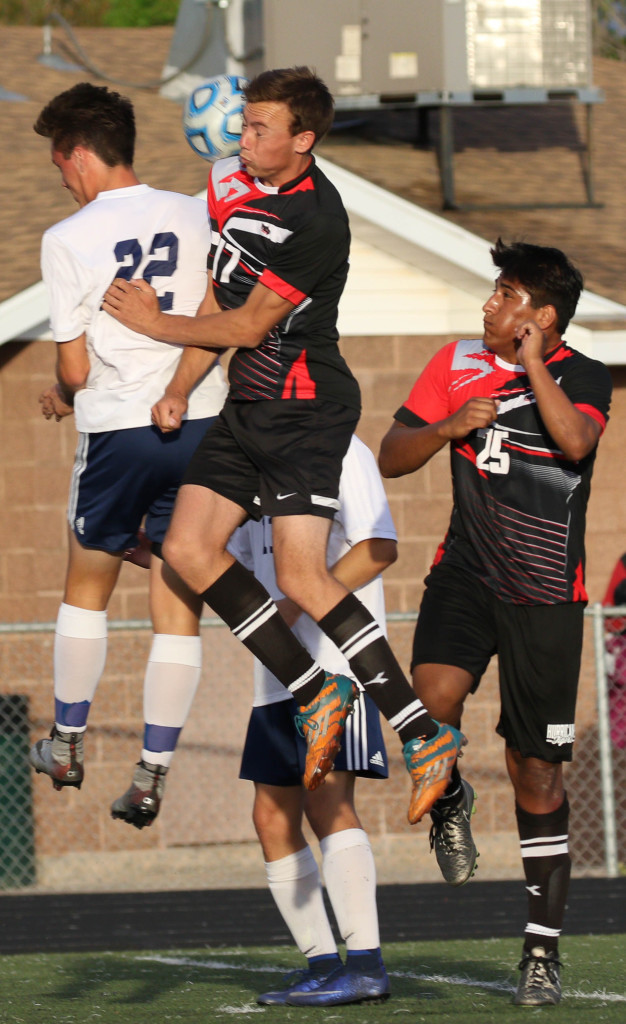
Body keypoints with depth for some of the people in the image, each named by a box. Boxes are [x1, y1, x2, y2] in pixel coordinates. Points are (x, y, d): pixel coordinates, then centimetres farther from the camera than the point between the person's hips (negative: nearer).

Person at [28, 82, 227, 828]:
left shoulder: (67, 240, -7)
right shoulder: (197, 217, 2)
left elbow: (75, 369, -5)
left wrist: (60, 397, 17)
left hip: (117, 430, -2)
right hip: (201, 425, 2)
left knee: (87, 587, 20)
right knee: (178, 606, 6)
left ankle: (68, 745, 29)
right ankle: (152, 774, 4)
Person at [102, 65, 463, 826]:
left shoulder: (316, 221, -19)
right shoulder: (233, 182, 8)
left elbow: (249, 325, -15)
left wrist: (156, 326, -3)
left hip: (306, 411, -9)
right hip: (245, 405, 9)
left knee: (301, 577, -17)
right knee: (187, 549, -2)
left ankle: (424, 736, -13)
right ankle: (315, 693, 7)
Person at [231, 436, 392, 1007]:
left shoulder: (340, 453, -6)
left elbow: (378, 549, -16)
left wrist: (295, 606, -20)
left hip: (337, 660, -9)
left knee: (326, 801, -18)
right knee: (273, 817, 5)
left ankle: (366, 966, -18)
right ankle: (322, 964, 10)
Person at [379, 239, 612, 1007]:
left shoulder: (583, 377, -4)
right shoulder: (459, 364, 4)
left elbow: (574, 439, -27)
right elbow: (390, 459, 5)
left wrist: (531, 363, -19)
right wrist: (449, 426, -12)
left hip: (545, 596, -2)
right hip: (466, 573, 2)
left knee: (536, 772, 1)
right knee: (434, 694, -28)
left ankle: (543, 950, 11)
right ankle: (449, 801, 6)